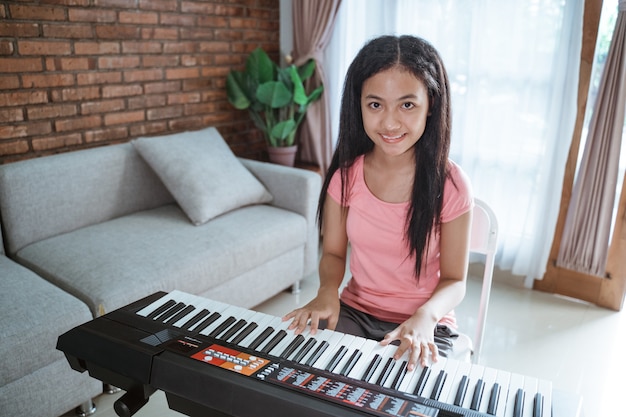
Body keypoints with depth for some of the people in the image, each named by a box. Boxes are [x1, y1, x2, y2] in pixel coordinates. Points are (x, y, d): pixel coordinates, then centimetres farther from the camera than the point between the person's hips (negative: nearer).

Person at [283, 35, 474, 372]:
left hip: (424, 327, -2)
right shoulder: (345, 175, -7)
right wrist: (327, 291, -18)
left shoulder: (449, 185, -15)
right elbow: (333, 252, 3)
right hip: (354, 313, 3)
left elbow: (454, 280, -7)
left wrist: (425, 317, -27)